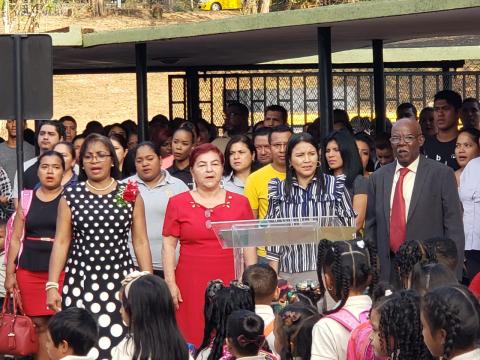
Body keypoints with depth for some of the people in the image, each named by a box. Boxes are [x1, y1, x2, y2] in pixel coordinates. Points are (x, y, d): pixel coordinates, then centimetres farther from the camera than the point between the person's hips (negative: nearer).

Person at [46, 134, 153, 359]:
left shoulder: (130, 195, 6)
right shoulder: (71, 196, 5)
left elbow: (140, 242, 6)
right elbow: (61, 242, 4)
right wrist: (52, 285, -3)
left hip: (120, 281, 0)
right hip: (81, 281, 0)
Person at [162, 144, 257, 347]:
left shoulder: (239, 203, 8)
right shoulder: (178, 203, 5)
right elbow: (169, 245, 5)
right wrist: (170, 283, -2)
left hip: (230, 283, 1)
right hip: (191, 285, -1)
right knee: (194, 341, -2)